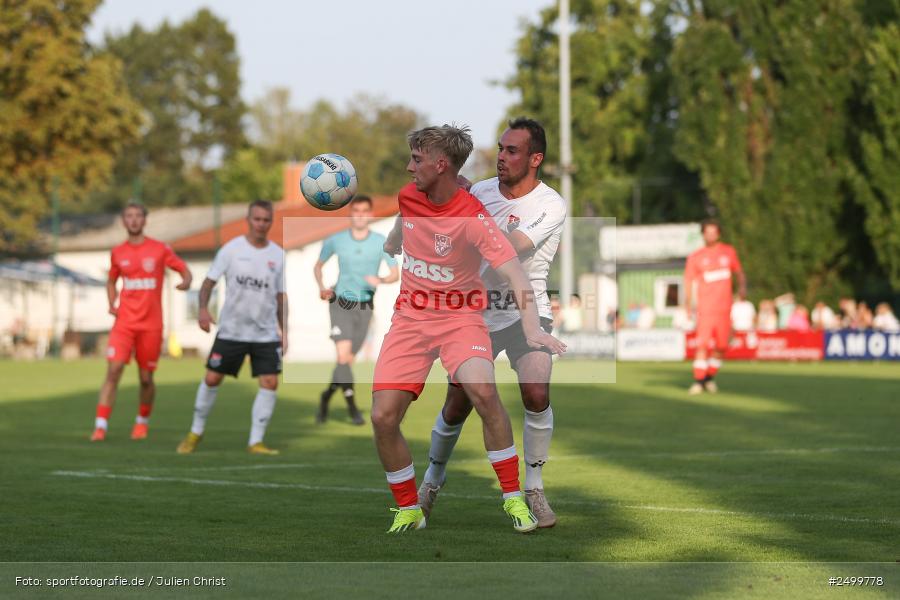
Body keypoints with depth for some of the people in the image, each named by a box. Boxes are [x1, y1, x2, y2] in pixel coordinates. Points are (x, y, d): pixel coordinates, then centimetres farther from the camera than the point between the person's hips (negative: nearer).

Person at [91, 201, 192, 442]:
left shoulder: (160, 249, 0)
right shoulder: (117, 253, 7)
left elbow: (185, 270, 5)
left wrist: (186, 282, -19)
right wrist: (112, 304, 5)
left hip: (151, 324, -1)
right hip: (124, 321, 1)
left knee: (146, 378, 5)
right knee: (113, 370, -14)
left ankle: (142, 421, 29)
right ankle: (100, 426, -14)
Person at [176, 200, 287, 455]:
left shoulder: (278, 255, 4)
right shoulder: (231, 249, -5)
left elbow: (281, 296, 11)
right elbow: (209, 281, -4)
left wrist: (284, 332, 7)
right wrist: (203, 309, -21)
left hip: (266, 334, 2)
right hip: (231, 330, -2)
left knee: (270, 383, -10)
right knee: (212, 379, 1)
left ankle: (255, 442, -3)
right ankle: (196, 433, 20)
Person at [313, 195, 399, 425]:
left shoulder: (381, 242, -3)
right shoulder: (335, 241, -2)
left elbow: (396, 274, -2)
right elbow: (318, 266, 12)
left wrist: (381, 280, -24)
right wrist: (322, 288, -6)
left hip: (364, 307, 2)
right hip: (340, 303, -2)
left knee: (348, 360, 7)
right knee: (344, 356, -18)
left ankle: (326, 397, 32)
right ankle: (352, 408, -13)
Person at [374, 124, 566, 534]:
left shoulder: (473, 218, -20)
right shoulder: (408, 197, -2)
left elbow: (514, 273, -29)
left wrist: (531, 327, -43)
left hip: (458, 315, -5)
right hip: (409, 317, 5)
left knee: (483, 392, -31)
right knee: (383, 417, -12)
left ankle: (513, 498, -14)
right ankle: (408, 511, 8)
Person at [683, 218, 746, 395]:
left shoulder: (728, 252, 9)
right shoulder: (695, 257, 3)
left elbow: (739, 272, 19)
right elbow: (688, 281, 3)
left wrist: (742, 286, -2)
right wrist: (687, 302, -12)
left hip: (724, 308, 3)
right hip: (705, 308, -3)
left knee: (721, 346, 2)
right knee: (703, 345, -13)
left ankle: (709, 378, 19)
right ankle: (698, 381, -10)